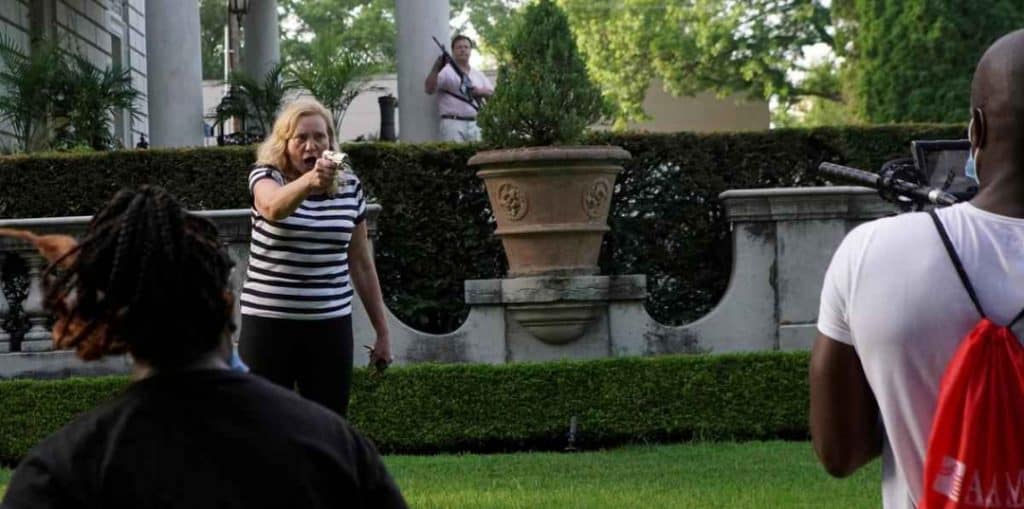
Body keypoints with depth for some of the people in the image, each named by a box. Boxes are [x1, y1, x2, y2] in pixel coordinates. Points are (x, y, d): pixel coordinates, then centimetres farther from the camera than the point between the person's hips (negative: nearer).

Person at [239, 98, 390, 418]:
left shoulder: (349, 188, 6)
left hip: (330, 326, 3)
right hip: (268, 323, -3)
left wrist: (381, 330, 15)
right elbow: (273, 208, -30)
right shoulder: (267, 177, -5)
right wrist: (308, 181, -51)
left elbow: (361, 263, 14)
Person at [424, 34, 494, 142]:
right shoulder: (446, 72, 1)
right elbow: (429, 89, -10)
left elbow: (491, 92, 18)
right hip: (453, 123, -6)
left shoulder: (478, 74, 20)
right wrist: (435, 69, -23)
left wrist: (479, 92, -3)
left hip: (475, 124, 6)